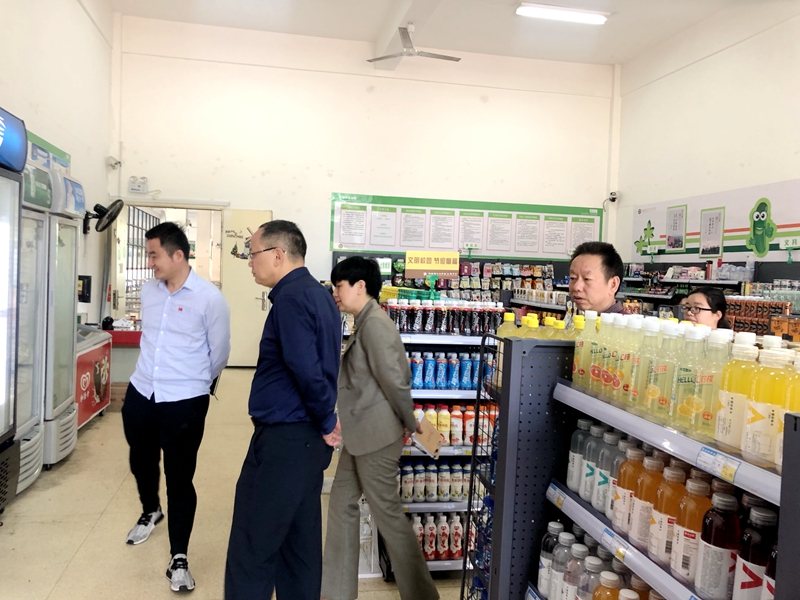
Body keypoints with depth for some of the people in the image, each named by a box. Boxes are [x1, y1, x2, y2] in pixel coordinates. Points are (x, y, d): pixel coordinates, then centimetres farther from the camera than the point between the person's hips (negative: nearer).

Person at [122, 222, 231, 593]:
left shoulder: (209, 298, -14)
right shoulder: (148, 290, 4)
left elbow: (219, 353, -4)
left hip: (184, 402, -6)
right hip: (140, 394, 6)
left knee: (179, 478, 1)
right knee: (141, 462, 24)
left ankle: (178, 560, 15)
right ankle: (151, 512, 54)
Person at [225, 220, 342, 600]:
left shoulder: (291, 298, -17)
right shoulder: (319, 295, 13)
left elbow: (306, 369, -26)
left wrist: (327, 422, -13)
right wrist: (324, 422, 9)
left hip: (284, 439, -10)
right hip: (307, 438, 10)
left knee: (251, 551, 2)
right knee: (300, 544, 17)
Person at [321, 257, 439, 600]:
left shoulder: (374, 323, -18)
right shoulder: (365, 323, 13)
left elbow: (395, 380, -22)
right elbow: (402, 374, 16)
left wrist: (408, 424, -9)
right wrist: (406, 422, 15)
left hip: (377, 435, -10)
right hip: (361, 434, 10)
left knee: (387, 513, 2)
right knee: (342, 505, 15)